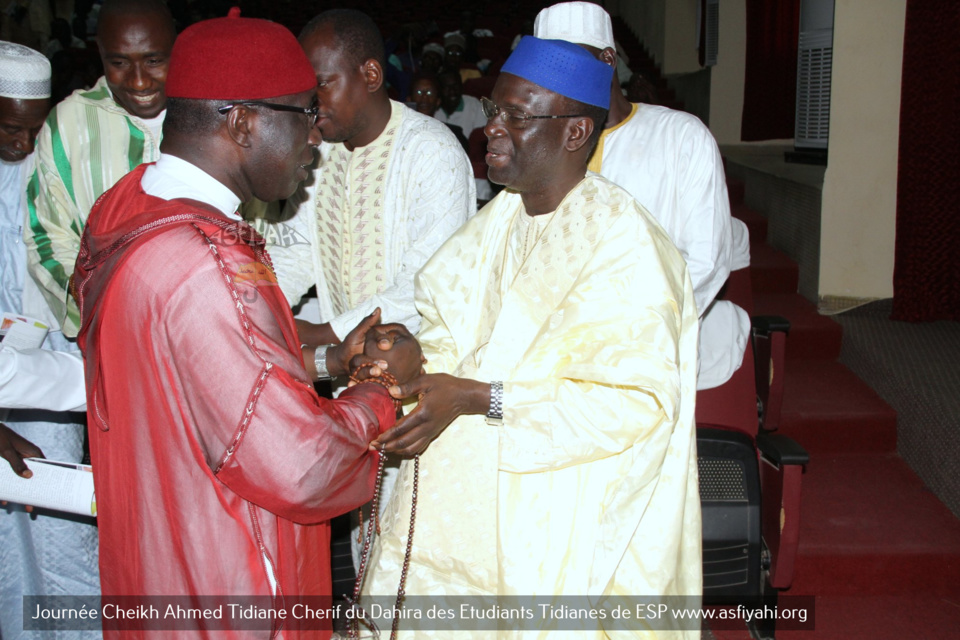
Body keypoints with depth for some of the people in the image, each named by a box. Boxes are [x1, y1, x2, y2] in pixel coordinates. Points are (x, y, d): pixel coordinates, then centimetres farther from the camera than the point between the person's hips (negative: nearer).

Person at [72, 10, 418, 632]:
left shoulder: (126, 203, 0)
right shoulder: (204, 265, -31)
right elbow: (300, 468, -30)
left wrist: (327, 359, 5)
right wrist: (372, 401, -12)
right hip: (221, 596, -9)